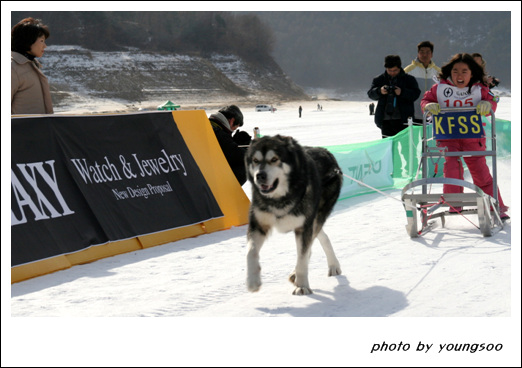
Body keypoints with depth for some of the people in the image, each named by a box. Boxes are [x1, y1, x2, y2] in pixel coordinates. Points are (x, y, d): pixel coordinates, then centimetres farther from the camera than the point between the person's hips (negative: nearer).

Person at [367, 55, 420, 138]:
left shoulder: (409, 79, 7)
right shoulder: (379, 80, 13)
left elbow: (416, 94, -3)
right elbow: (371, 94, 4)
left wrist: (402, 92, -20)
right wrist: (379, 91, -18)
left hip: (403, 119, -2)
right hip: (385, 120, 2)